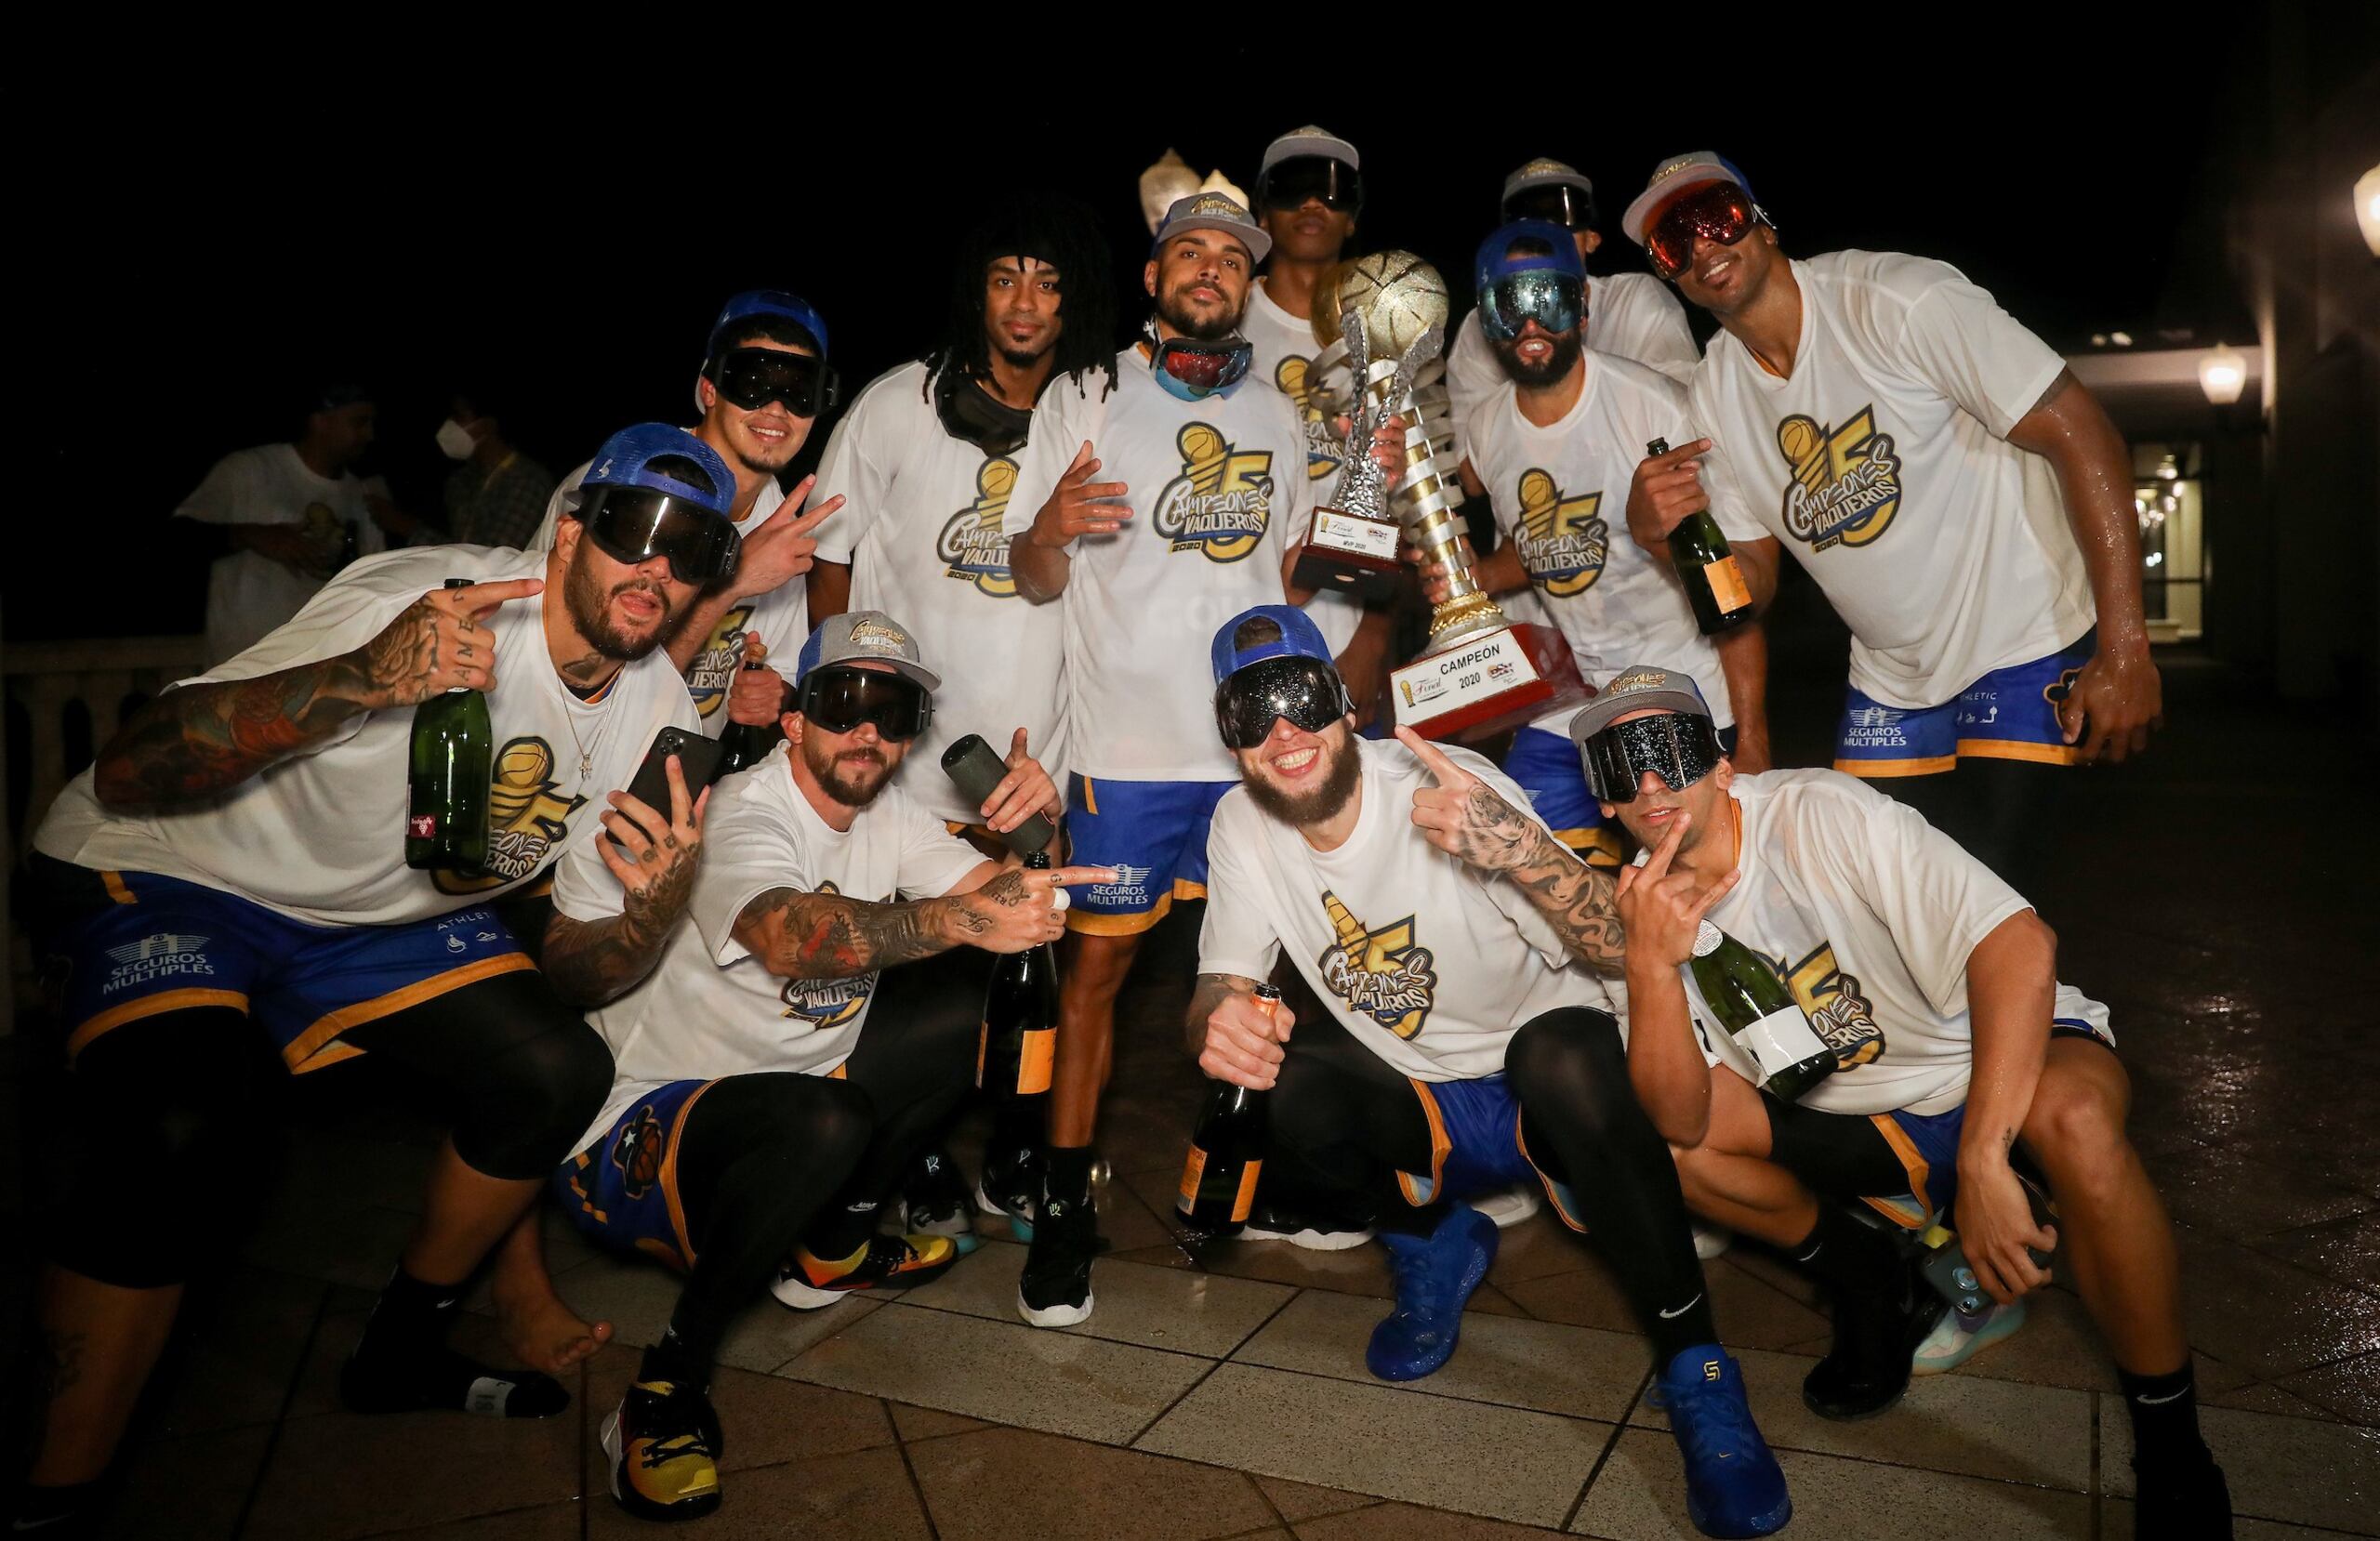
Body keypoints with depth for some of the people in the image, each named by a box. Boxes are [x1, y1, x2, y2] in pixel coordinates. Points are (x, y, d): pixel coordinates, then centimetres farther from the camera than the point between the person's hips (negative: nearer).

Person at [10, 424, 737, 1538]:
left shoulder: (659, 716, -7)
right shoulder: (431, 602, -28)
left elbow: (565, 969, -2)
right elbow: (128, 775, -30)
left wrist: (654, 908, -27)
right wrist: (361, 681, -47)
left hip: (384, 920, 6)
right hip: (163, 872, -5)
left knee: (559, 1072, -13)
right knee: (179, 1134, -31)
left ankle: (400, 1352, 11)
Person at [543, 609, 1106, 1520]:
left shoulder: (888, 816, 3)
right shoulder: (741, 815, -22)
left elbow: (1008, 899, -1)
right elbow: (790, 936, -43)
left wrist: (1036, 824, -23)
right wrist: (963, 917, -57)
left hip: (780, 1112, 8)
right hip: (634, 1133, -8)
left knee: (977, 1016, 0)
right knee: (826, 1120, -37)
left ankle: (831, 1249, 10)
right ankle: (665, 1393, -18)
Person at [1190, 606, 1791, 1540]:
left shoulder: (1444, 791, -21)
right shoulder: (1241, 825, -6)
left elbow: (1615, 947, -27)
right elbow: (1222, 983, -8)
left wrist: (1520, 850, -49)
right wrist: (1217, 1022, -34)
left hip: (1547, 1096, -3)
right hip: (1418, 1116, 4)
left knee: (1561, 1051, -37)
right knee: (1293, 1087, -27)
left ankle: (1695, 1372, -22)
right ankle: (1432, 1244, 4)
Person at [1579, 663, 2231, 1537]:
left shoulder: (1820, 813, -23)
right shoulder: (1644, 904, -10)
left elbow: (2019, 941, -32)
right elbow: (1684, 1121, -20)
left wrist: (1982, 1162, -38)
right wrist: (1652, 964, -36)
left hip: (2001, 1065, -4)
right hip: (1866, 1127, 4)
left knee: (2069, 1114, -38)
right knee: (1639, 1130, -14)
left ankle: (2172, 1446, -15)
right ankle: (1873, 1287, 7)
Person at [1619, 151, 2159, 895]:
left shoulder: (1898, 300, -18)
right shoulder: (1710, 402, -1)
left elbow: (2082, 436, -19)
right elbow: (1750, 583, 3)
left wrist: (2125, 650, -23)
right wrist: (1660, 532, -19)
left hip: (2026, 646, -5)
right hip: (1890, 682, 5)